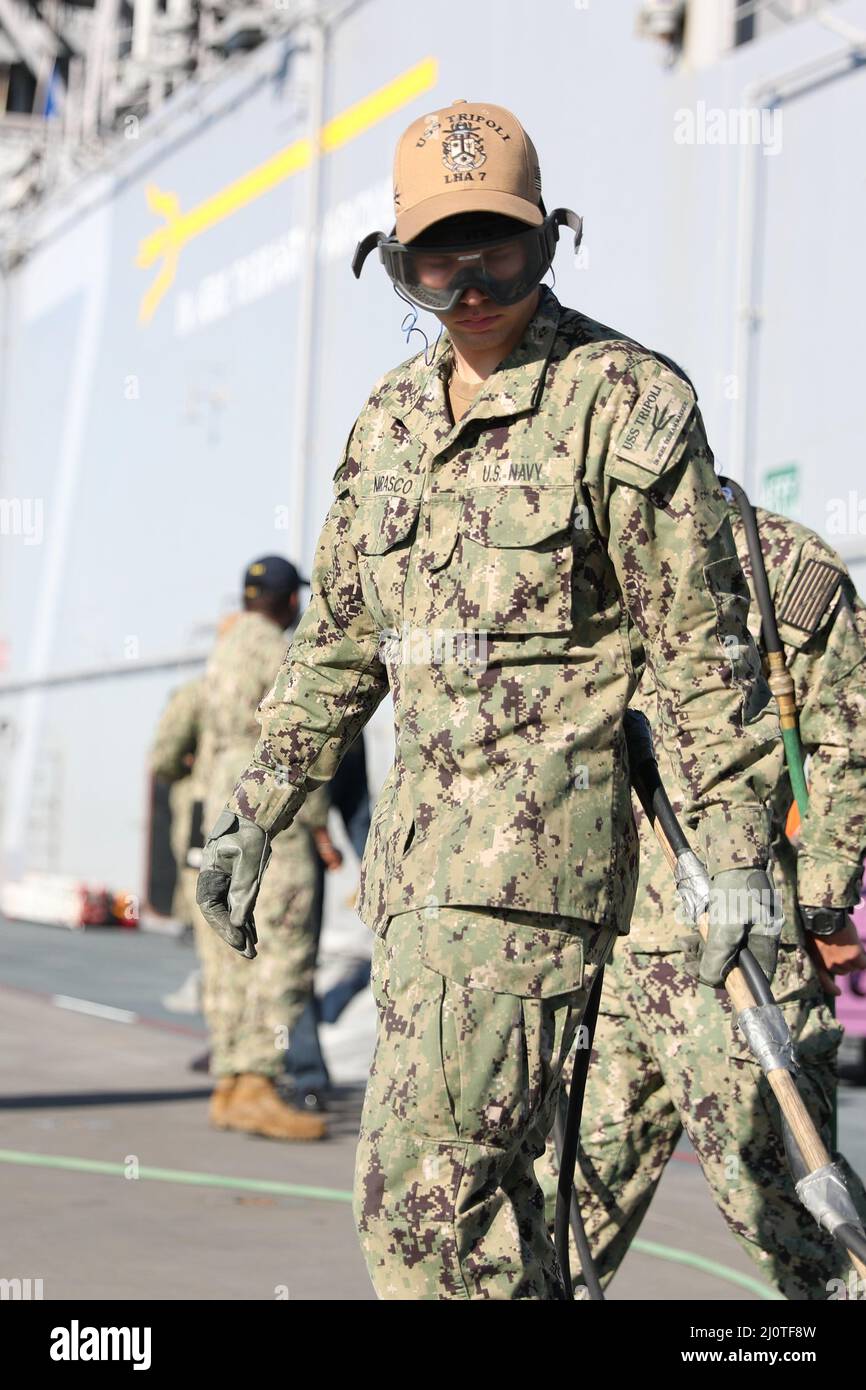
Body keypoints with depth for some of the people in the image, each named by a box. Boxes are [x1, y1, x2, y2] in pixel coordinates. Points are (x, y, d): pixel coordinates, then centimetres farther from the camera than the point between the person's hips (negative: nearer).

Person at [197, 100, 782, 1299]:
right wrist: (260, 808, 17)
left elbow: (704, 644, -8)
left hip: (541, 837, -7)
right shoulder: (393, 415, 13)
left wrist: (741, 853, -8)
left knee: (421, 1187, -11)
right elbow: (341, 632, 19)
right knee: (478, 1177, 14)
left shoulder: (625, 401, -8)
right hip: (420, 830, 7)